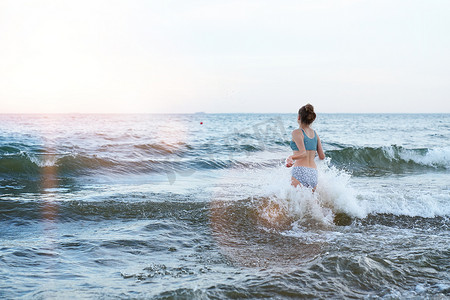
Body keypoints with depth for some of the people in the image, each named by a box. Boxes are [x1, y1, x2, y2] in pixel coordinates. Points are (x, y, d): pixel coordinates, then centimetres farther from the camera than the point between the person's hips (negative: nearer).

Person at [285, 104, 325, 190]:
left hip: (301, 171, -6)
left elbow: (303, 153, -17)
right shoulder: (315, 133, 14)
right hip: (313, 174, 6)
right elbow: (322, 156, 14)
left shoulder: (297, 132, -4)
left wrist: (290, 158, -13)